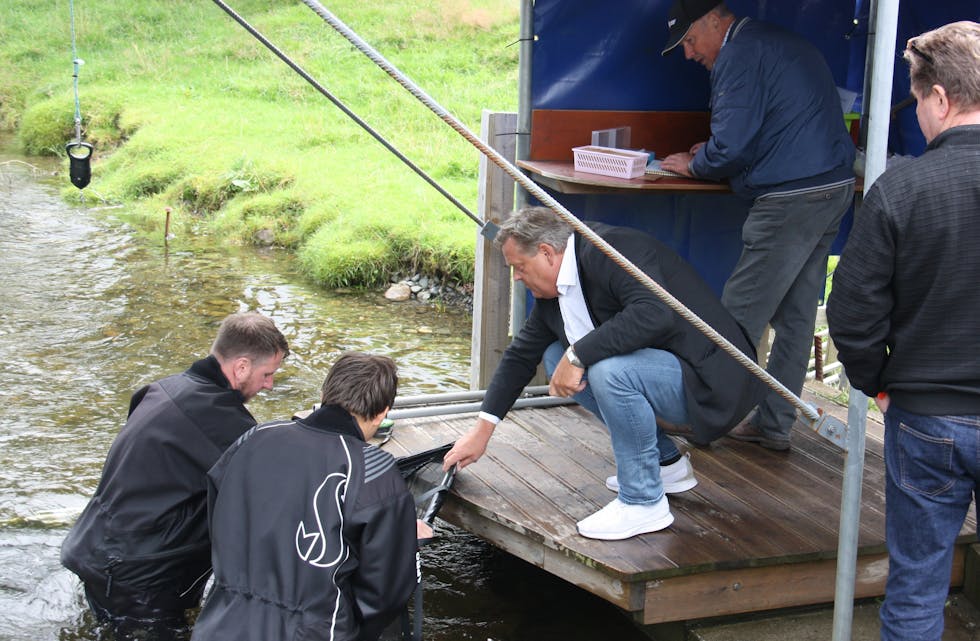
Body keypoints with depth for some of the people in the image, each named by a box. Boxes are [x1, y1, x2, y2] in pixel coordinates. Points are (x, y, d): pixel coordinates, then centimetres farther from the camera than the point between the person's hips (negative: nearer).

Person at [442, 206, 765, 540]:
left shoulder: (611, 249, -21)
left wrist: (577, 355, -32)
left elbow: (654, 313, -37)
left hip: (709, 379, -10)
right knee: (556, 356, 9)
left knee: (610, 369, -32)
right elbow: (521, 354, 17)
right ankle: (665, 462, 14)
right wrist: (483, 428, 18)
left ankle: (645, 503, -13)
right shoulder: (553, 290, 7)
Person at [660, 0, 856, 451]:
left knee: (739, 318, -2)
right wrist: (711, 156, 17)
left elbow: (732, 146, -16)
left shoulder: (740, 53, -10)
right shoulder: (780, 43, 22)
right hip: (834, 189, 10)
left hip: (791, 199, -10)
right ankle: (774, 424, 19)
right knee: (796, 315, 12)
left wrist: (694, 165, 3)